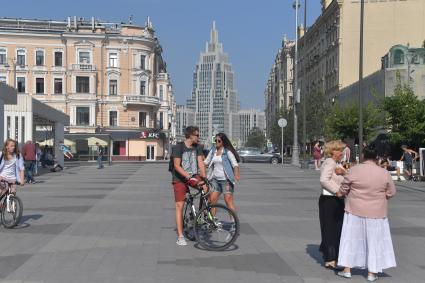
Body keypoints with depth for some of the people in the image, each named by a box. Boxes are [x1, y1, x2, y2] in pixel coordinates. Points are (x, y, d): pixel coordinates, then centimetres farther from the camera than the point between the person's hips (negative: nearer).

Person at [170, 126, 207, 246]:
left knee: (206, 187, -26)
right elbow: (177, 166, -19)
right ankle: (180, 237, 0)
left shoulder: (197, 147, 3)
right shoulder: (178, 147, -12)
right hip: (180, 179, -4)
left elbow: (200, 163, -4)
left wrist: (204, 177, -18)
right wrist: (188, 177, -29)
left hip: (194, 177, 4)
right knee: (179, 206, -5)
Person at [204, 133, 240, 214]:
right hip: (215, 179, 5)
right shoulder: (213, 151, 11)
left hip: (226, 180, -5)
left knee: (228, 200, -8)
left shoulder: (227, 151, -5)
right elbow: (206, 162, 16)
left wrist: (236, 174, -31)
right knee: (212, 199, 2)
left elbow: (235, 164, -13)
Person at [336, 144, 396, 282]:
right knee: (374, 241, 10)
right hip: (376, 213, 0)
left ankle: (347, 269, 15)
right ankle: (372, 273, 15)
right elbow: (391, 193, 2)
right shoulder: (384, 173, -8)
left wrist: (340, 193, 20)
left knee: (352, 238, 11)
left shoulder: (355, 170, -11)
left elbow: (343, 190, -2)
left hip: (355, 211, 0)